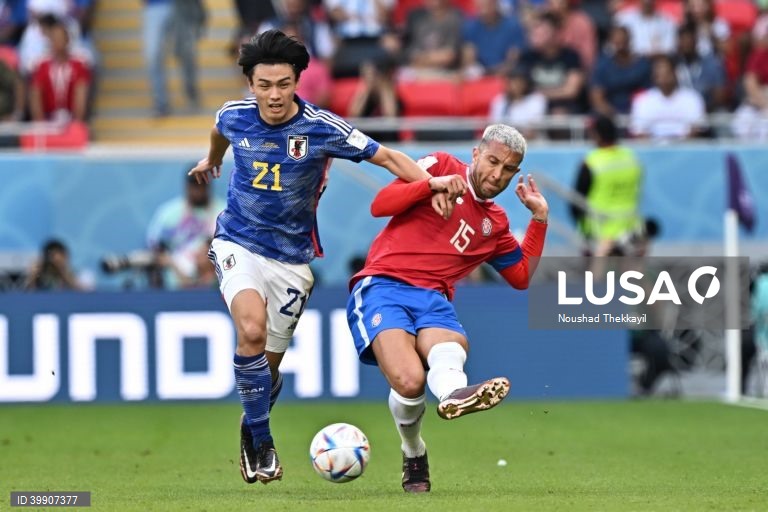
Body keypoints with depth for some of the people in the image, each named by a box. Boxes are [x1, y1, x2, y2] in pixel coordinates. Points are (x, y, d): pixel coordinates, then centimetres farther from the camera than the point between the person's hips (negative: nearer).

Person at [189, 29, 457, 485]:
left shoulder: (321, 128, -15)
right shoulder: (235, 117, -7)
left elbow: (386, 157, -11)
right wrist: (211, 160, 41)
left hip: (292, 256, 0)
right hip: (238, 242, 0)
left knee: (269, 363, 6)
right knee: (252, 330, -27)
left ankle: (253, 429, 39)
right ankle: (261, 440, -11)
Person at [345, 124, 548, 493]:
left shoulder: (495, 223, 26)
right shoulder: (442, 167, 10)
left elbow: (521, 277, 32)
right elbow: (380, 205, 2)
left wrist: (539, 218, 25)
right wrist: (432, 184, -11)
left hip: (433, 301, 4)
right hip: (382, 286, -4)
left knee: (449, 352, -36)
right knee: (410, 380, -30)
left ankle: (454, 394, -67)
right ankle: (413, 454, -6)